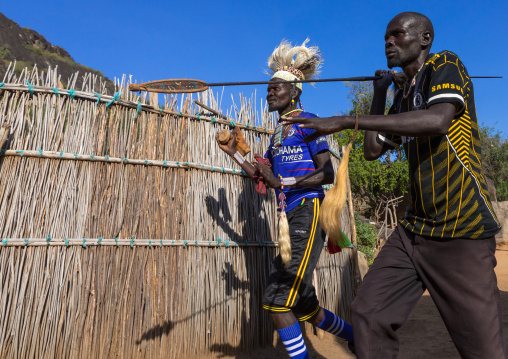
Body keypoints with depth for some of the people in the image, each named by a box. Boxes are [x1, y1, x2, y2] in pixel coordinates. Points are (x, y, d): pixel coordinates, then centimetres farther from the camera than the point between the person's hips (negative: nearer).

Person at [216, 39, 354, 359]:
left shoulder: (307, 122, -2)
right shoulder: (278, 133, 21)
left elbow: (327, 174, -11)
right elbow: (261, 175, 23)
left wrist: (283, 182, -21)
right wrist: (233, 153, 16)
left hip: (308, 210, -9)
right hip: (290, 216, 9)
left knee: (278, 300, -14)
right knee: (305, 306, 16)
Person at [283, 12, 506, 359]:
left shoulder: (444, 65, -3)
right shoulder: (402, 96, 18)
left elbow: (438, 120, -25)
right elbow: (373, 150, 15)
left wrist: (347, 120, -28)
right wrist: (379, 94, 15)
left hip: (461, 230, -6)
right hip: (414, 229, 7)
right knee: (368, 314, 0)